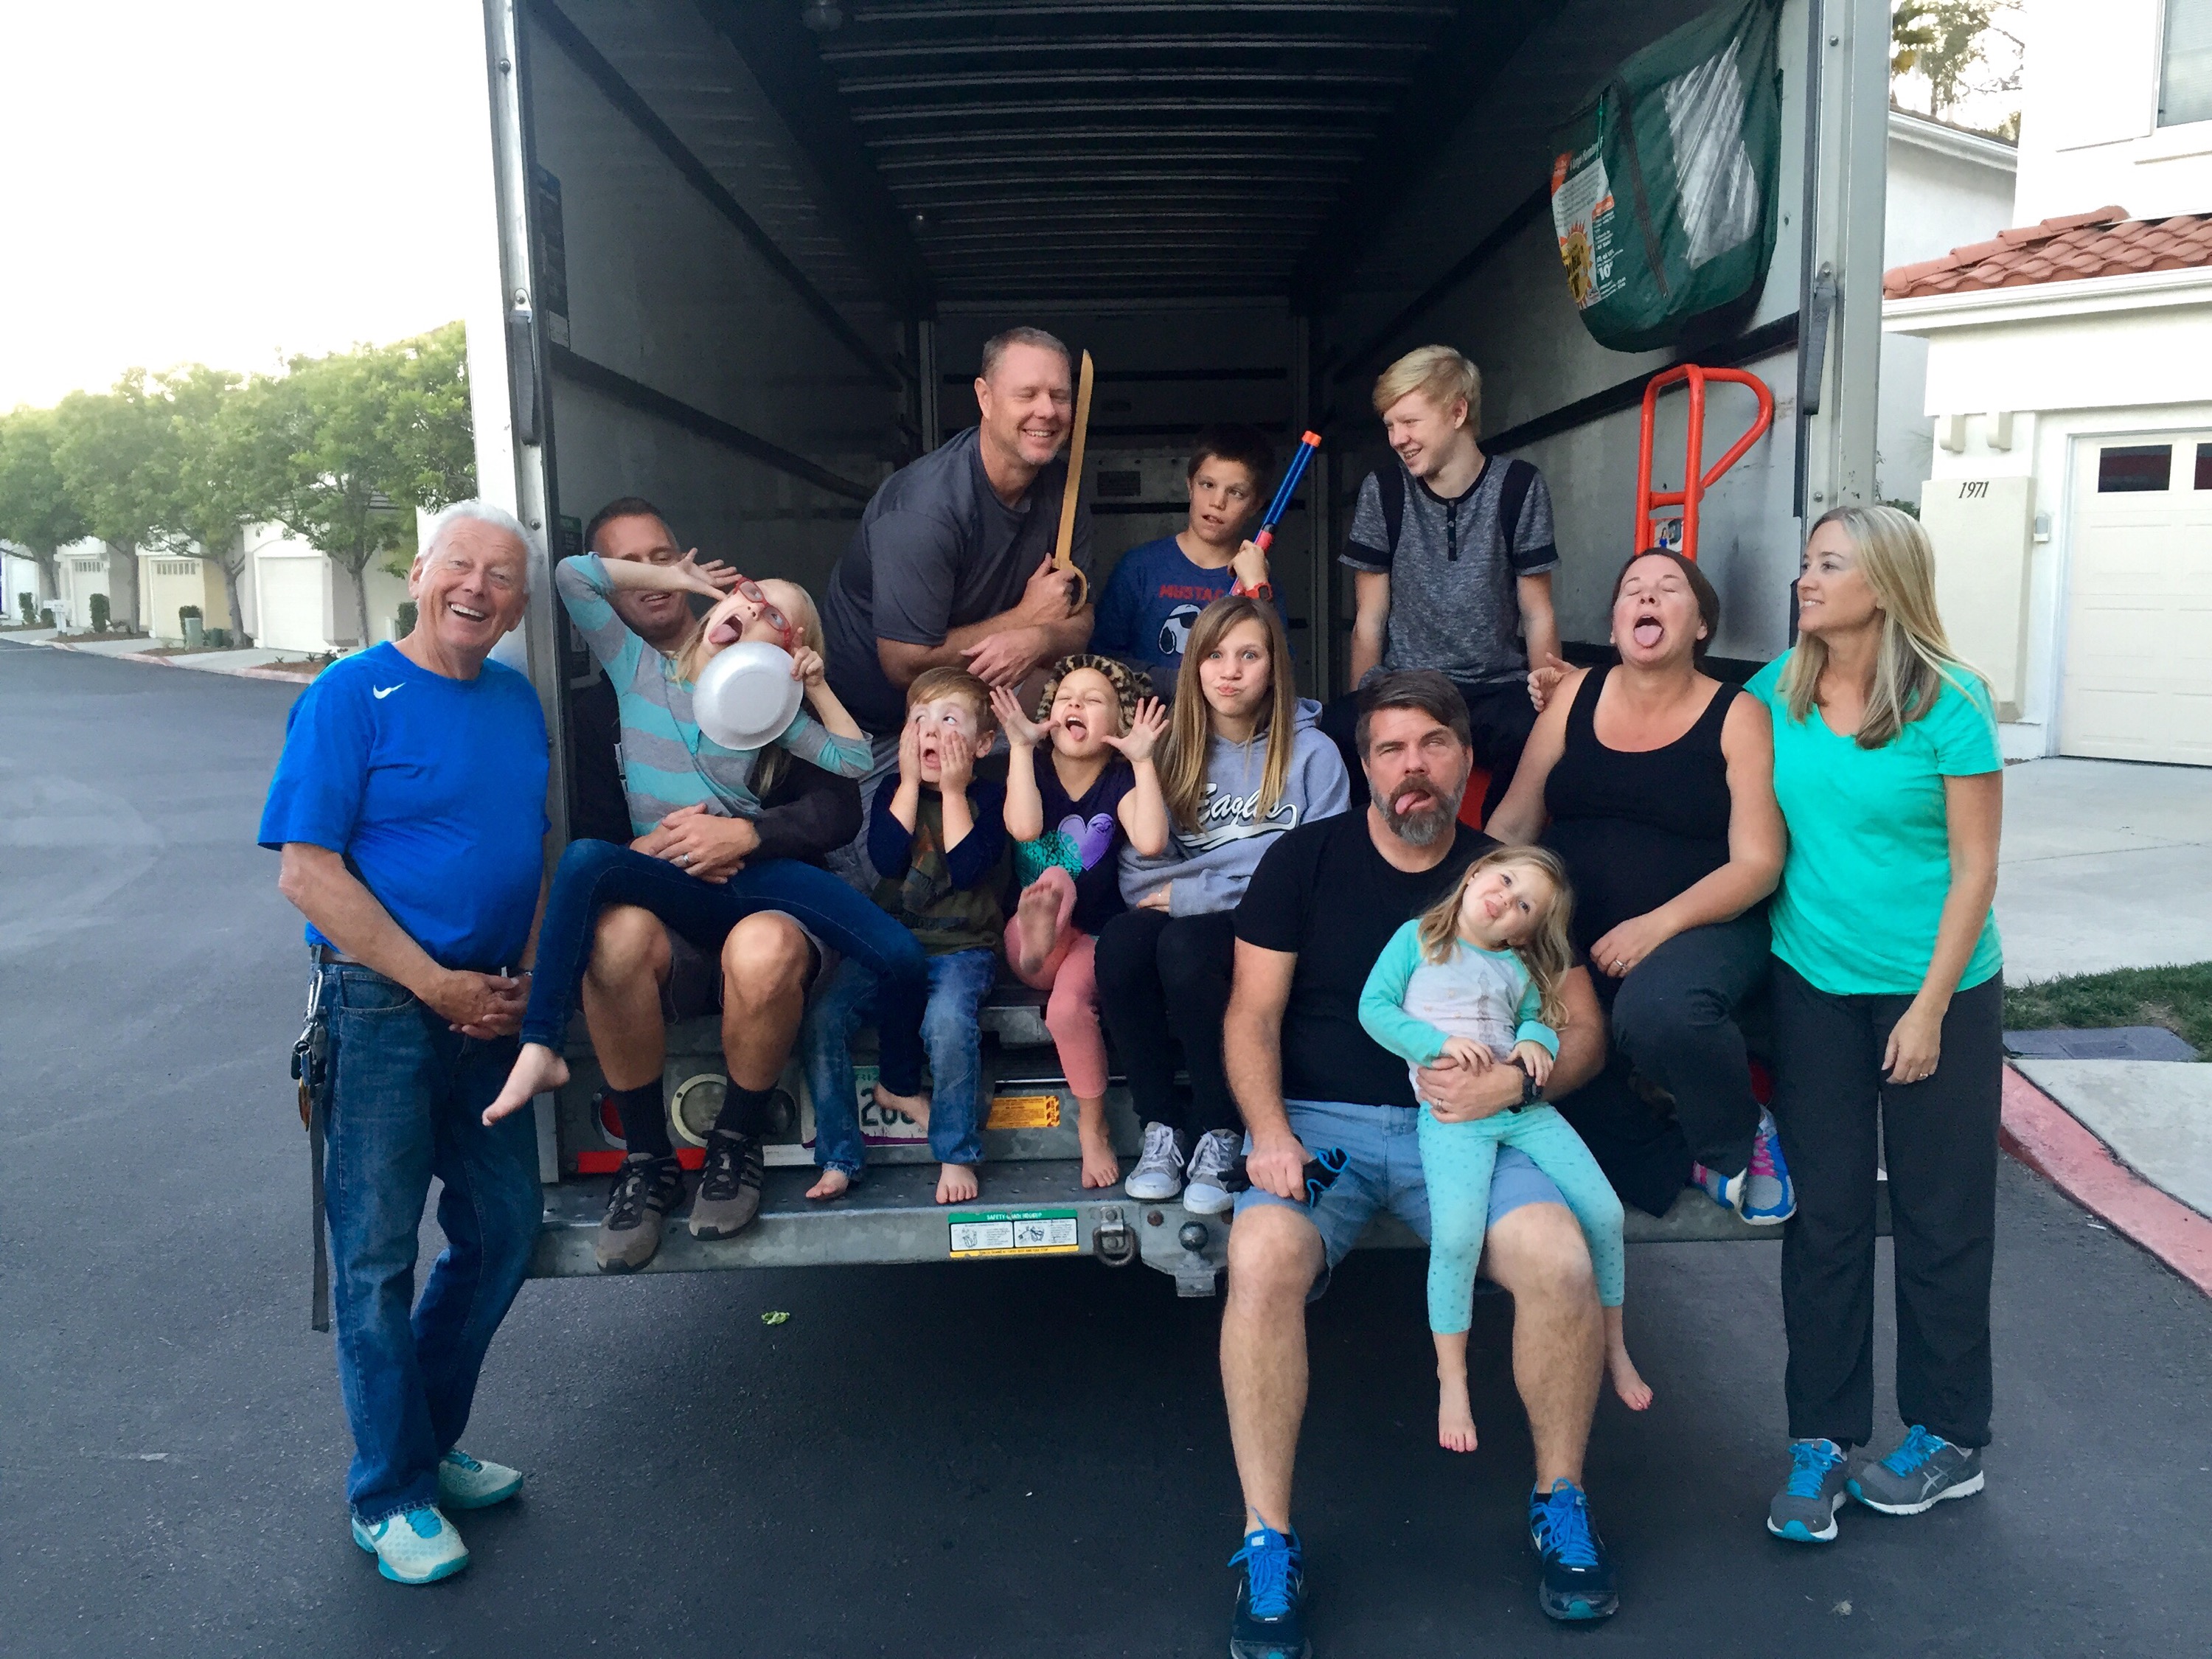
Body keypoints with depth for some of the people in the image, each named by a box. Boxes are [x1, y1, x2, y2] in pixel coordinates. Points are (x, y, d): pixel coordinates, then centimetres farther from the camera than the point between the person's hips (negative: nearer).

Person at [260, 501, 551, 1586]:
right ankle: (391, 1497, 19)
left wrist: (525, 978, 1)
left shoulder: (518, 702, 10)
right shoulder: (352, 697, -8)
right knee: (378, 1248, 3)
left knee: (503, 1229, 13)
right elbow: (308, 875, -13)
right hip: (381, 1004, -6)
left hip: (491, 1004, 7)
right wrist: (437, 985, -15)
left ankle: (430, 1443, 33)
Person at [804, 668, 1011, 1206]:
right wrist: (911, 780, -9)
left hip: (963, 946, -3)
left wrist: (952, 790, -12)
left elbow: (969, 869, -16)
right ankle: (838, 1159, -8)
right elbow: (887, 859, -11)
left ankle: (956, 1156, -14)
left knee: (948, 1020, -34)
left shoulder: (990, 797, 1)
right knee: (823, 1017, -19)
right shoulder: (892, 795, 10)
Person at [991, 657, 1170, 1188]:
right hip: (1030, 938, 1)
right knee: (1055, 877, -28)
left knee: (1068, 1006, -30)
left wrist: (1142, 760, -18)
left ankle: (1092, 1128, -13)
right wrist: (1020, 745, -17)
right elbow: (1024, 826, -21)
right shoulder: (1033, 769, 4)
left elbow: (1150, 841, -23)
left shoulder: (1121, 780, 0)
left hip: (1095, 939, -1)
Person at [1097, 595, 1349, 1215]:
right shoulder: (1174, 748, 10)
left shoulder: (1312, 754, -2)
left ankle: (1218, 1137, -19)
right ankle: (1160, 1128, -16)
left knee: (1185, 944, -34)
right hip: (1183, 917, 4)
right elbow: (1139, 874, 1)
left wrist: (1190, 891, -11)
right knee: (1120, 942, -29)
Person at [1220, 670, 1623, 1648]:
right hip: (1319, 1119, -1)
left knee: (1561, 1260, -26)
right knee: (1263, 1262, -31)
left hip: (1462, 1122, 2)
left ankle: (1561, 1502, 2)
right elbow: (1252, 1016, 2)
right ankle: (1267, 1542, -14)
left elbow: (1583, 1029, 8)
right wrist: (1269, 1130, -15)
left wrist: (1517, 1081, -13)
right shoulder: (1304, 859, 4)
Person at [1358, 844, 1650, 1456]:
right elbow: (1373, 1007, 1)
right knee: (1457, 1233, -25)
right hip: (1450, 1110, -4)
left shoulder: (1518, 967, 18)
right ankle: (1451, 1377, -5)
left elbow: (1538, 1016, 15)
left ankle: (1613, 1344, 20)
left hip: (1521, 1105, 5)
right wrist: (1440, 1042, -12)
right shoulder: (1417, 937, 8)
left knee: (1604, 1212, -5)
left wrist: (1537, 1041, -10)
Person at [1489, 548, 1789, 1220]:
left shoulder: (1738, 716, 1)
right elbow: (1513, 823, 9)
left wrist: (1658, 924, -20)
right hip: (1571, 933, 4)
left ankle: (1739, 1141, -2)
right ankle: (1668, 1162, -3)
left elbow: (1757, 864, -5)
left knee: (1658, 1010, -37)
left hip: (1702, 928, -3)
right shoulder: (1575, 694, 11)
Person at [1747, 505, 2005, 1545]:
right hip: (1813, 984, 3)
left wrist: (1930, 1007, -12)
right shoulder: (1775, 692, 0)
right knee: (1824, 1215, 8)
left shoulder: (1949, 703, -12)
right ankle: (1821, 1439, 20)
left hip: (1937, 988, -3)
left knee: (1940, 1216, 10)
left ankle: (1949, 1438, 28)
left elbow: (1975, 868, -10)